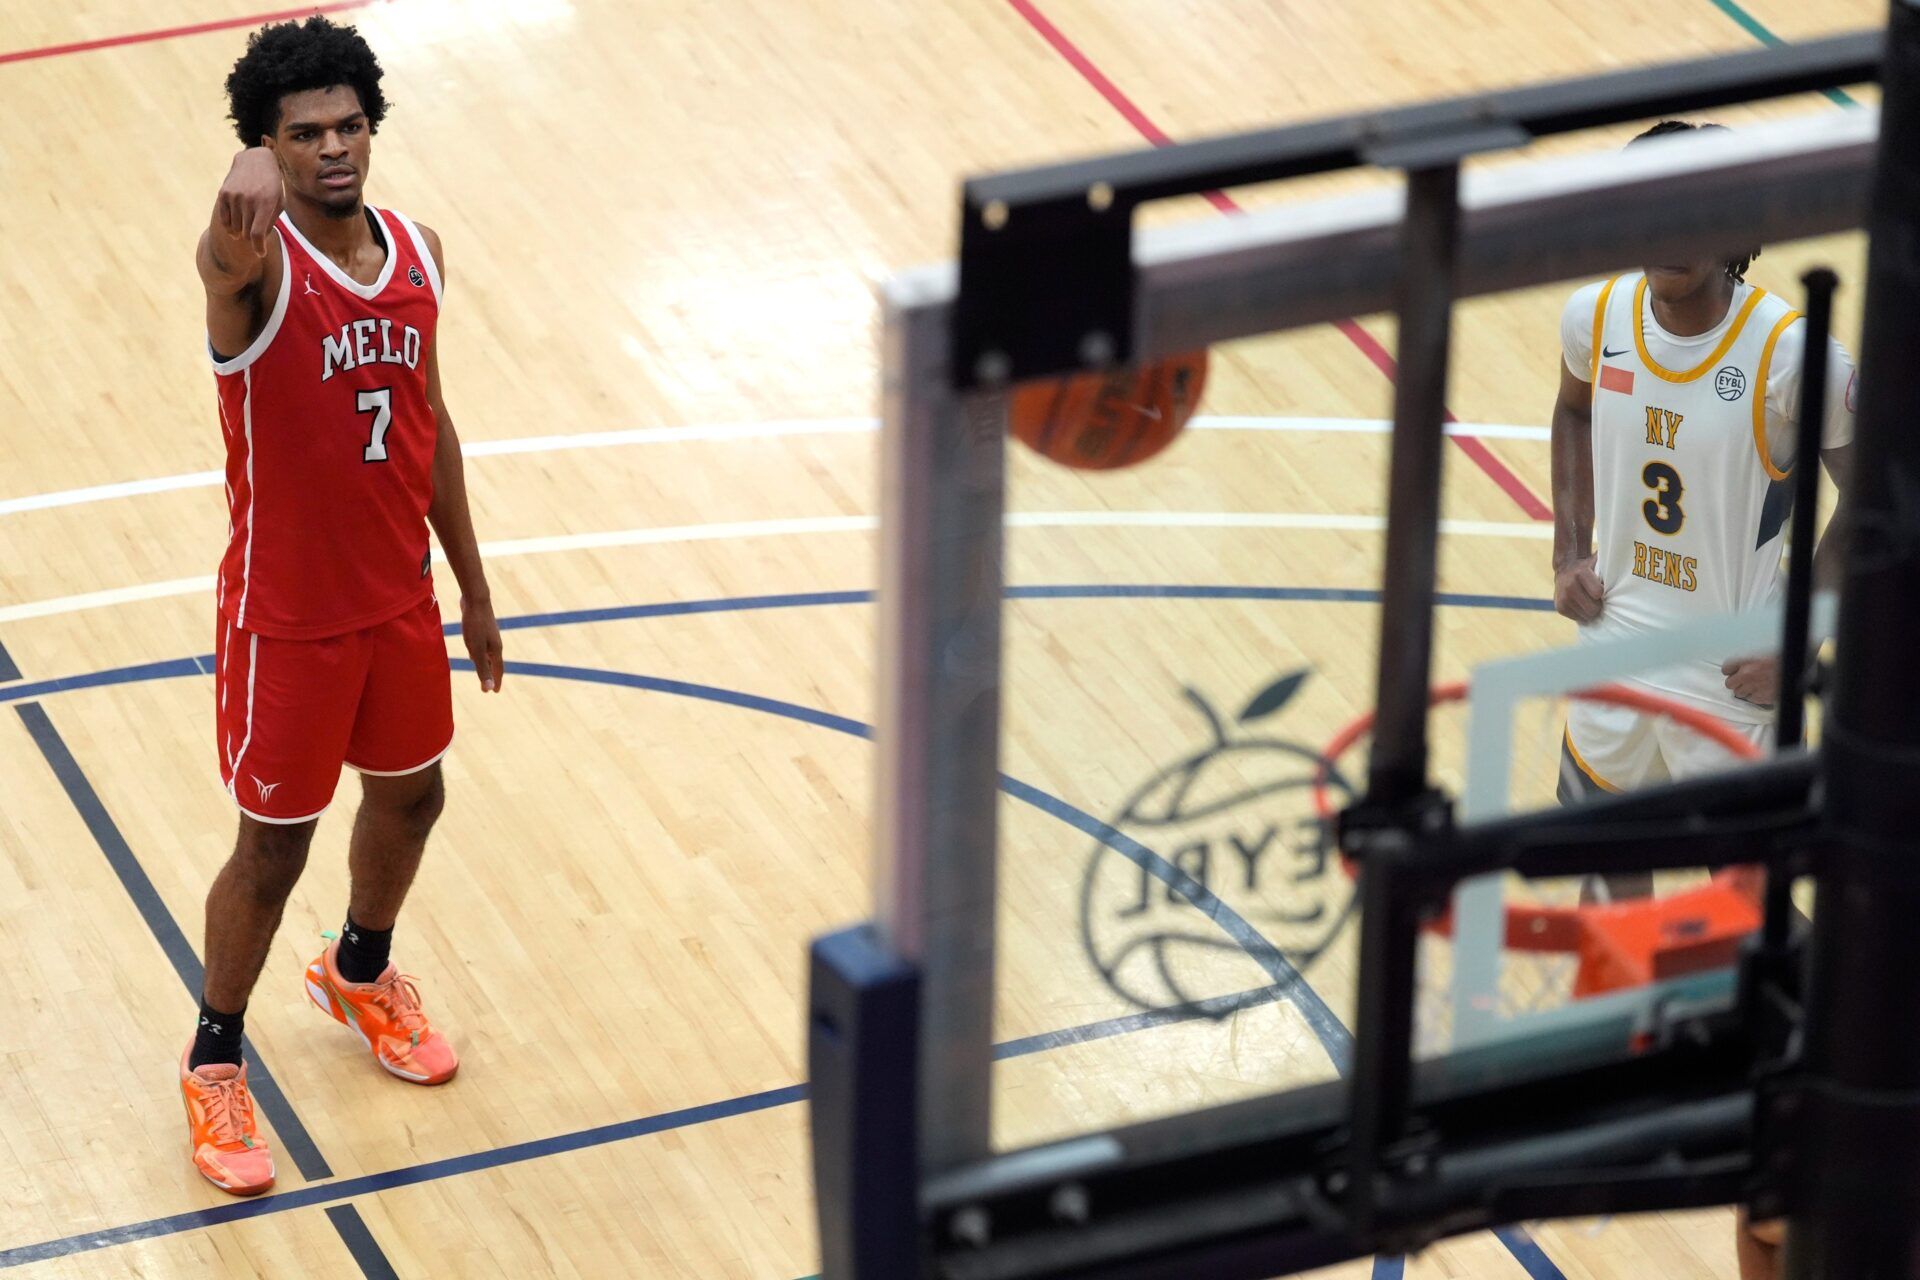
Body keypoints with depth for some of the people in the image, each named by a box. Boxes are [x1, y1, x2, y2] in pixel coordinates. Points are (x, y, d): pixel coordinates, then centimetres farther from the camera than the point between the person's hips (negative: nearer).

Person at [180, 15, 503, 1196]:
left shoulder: (418, 254, -3)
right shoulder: (254, 265, -22)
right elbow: (231, 253, -50)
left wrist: (473, 588, 14)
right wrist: (247, 202, -71)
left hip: (400, 601, 6)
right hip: (287, 620, -6)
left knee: (410, 797, 23)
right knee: (273, 848, 5)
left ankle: (361, 974, 52)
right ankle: (214, 1064, 27)